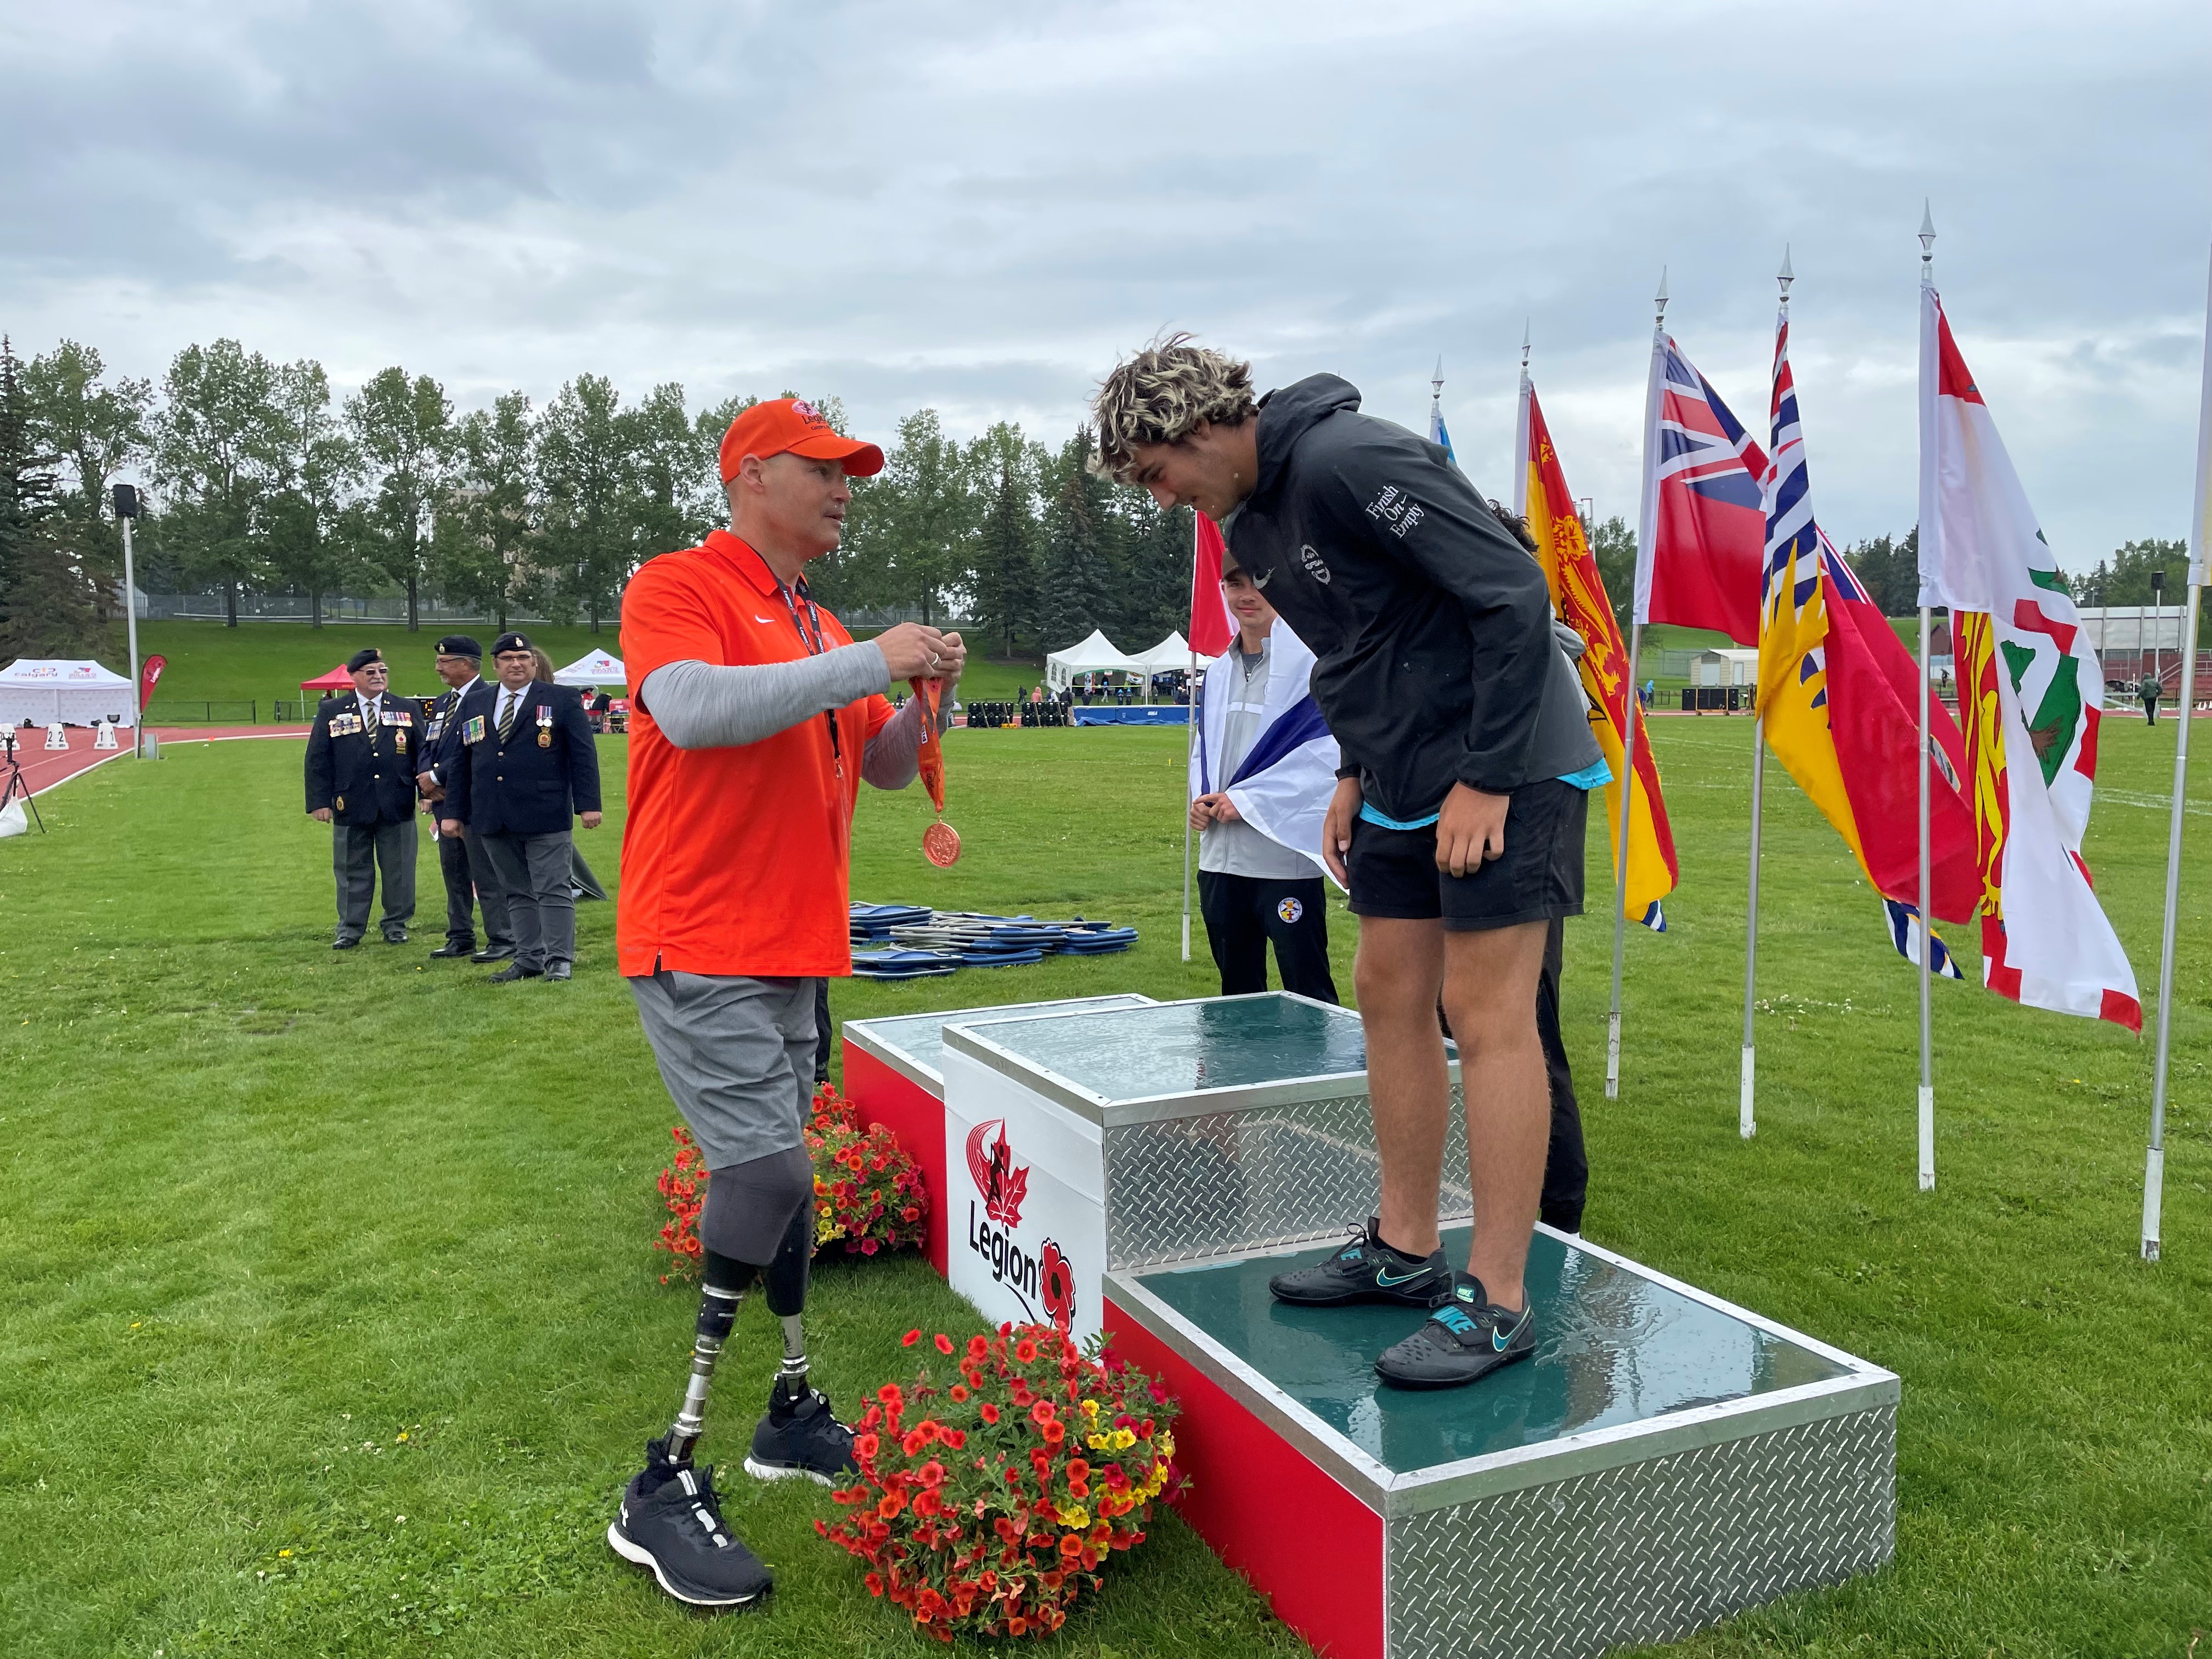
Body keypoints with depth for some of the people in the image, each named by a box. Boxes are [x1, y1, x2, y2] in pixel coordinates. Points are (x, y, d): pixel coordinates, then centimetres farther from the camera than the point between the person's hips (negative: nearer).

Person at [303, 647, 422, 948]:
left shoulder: (408, 709, 7)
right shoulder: (331, 712, 5)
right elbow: (317, 760, 2)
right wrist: (319, 801, -5)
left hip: (397, 806, 0)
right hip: (351, 806, 0)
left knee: (398, 871, 6)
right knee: (352, 872, 7)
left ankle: (396, 925, 19)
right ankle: (350, 929, 16)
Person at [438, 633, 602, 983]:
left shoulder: (562, 700, 2)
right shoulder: (472, 704, 14)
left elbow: (583, 755, -2)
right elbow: (460, 762, 15)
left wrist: (588, 804, -8)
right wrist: (453, 811, 10)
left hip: (545, 817, -4)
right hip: (493, 820, 4)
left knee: (552, 890, -3)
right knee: (517, 892, 10)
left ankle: (560, 960, 2)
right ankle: (529, 959, 17)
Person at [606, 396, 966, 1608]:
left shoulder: (821, 630, 16)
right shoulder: (680, 587, -7)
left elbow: (882, 766, 22)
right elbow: (691, 707, -26)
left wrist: (923, 702, 1)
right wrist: (865, 664, -23)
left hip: (791, 953, 8)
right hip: (701, 950, -8)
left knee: (778, 1178, 15)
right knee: (770, 1179, -15)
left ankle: (794, 1414, 29)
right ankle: (664, 1492, -5)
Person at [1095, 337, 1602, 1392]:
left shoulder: (1350, 462, -19)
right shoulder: (1248, 524, 11)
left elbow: (1513, 596, -21)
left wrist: (1486, 778, -20)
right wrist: (1354, 772, 12)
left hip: (1505, 766, -9)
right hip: (1404, 781, 10)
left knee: (1486, 1012, -8)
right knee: (1388, 994, 10)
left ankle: (1497, 1303, 0)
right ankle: (1406, 1249, 22)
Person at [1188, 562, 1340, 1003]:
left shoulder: (1309, 661, -8)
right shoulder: (1220, 670, 15)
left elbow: (1328, 750, -16)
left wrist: (1246, 798, -16)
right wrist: (1200, 798, 2)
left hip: (1286, 855, -7)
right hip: (1220, 859, 7)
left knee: (1308, 997, -2)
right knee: (1237, 992, 16)